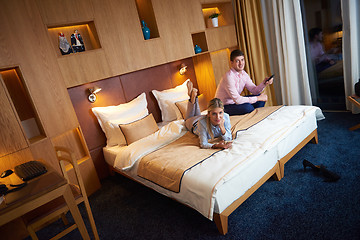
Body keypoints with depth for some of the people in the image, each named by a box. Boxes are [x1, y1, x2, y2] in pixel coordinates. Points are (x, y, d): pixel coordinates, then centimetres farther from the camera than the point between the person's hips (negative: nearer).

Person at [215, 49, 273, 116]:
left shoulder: (244, 74, 1)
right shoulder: (229, 77, -25)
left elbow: (254, 90, 5)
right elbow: (237, 100, -29)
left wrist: (264, 83, -16)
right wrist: (258, 98, -21)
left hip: (234, 102, 8)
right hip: (224, 107, -8)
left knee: (261, 97, 1)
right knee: (248, 107, -31)